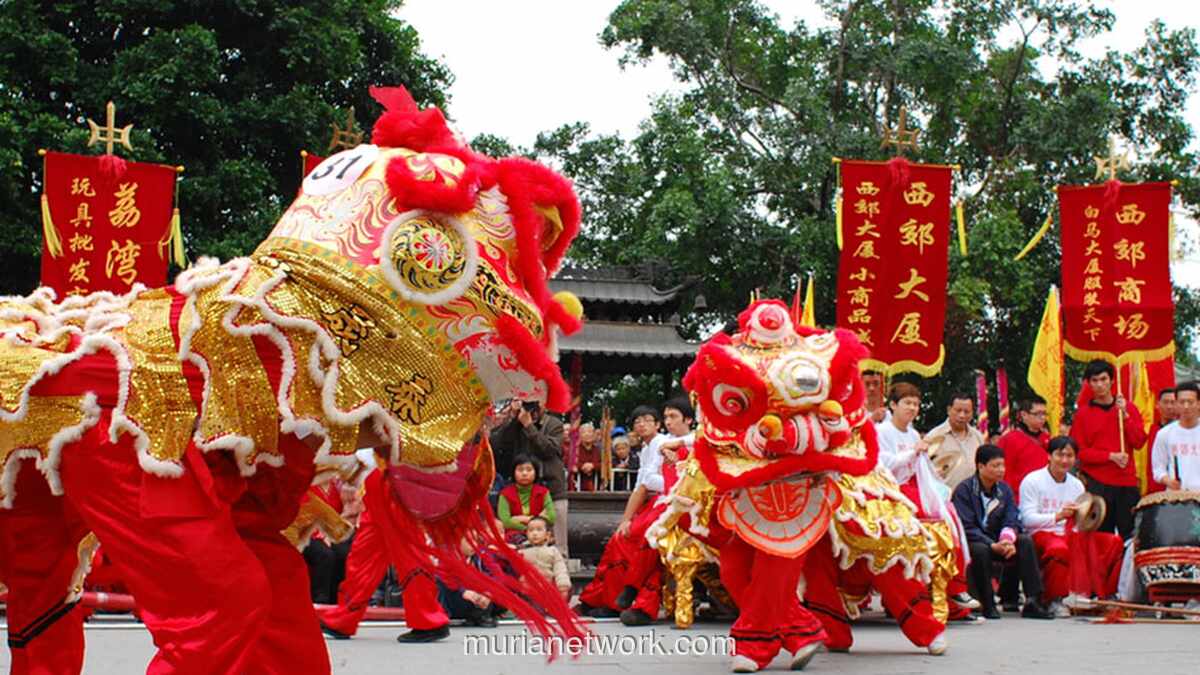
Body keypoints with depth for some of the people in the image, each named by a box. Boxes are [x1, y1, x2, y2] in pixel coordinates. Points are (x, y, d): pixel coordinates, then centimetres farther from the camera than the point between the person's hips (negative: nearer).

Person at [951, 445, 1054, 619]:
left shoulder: (1004, 489, 7)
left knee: (1026, 541, -18)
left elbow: (1012, 521, -1)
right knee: (980, 549, -37)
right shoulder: (964, 490, -12)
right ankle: (988, 605, -25)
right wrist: (993, 545, -27)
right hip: (971, 542, -5)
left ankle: (1033, 600, -23)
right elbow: (966, 527, -19)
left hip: (998, 541, 5)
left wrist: (1008, 540, -24)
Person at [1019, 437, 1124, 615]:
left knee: (1114, 541, -13)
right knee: (1059, 548, -40)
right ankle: (1054, 600, -25)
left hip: (1071, 534, 6)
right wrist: (1058, 516, -25)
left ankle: (1102, 594, -9)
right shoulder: (1032, 481, -1)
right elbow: (1027, 519, -12)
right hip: (1042, 533, -6)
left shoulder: (1076, 485, 16)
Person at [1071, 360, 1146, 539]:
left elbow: (1139, 441, 0)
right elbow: (1079, 451, -1)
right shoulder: (1083, 413, 4)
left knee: (1130, 534, -1)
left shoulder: (1129, 408, 10)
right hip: (1097, 483, -2)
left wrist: (1124, 415, -9)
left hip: (1127, 481, 2)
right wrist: (1110, 456, -12)